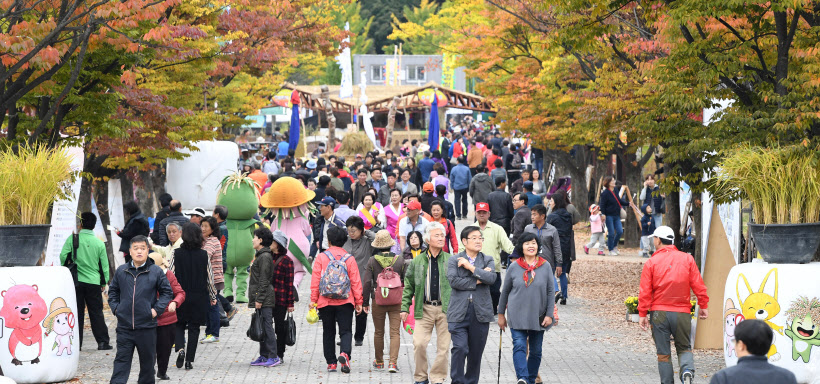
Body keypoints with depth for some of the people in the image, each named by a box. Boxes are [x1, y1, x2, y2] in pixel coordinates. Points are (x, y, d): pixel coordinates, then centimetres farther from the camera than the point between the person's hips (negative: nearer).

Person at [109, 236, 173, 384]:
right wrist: (115, 308, 4)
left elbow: (167, 292, 5)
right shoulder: (121, 271, 4)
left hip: (147, 327, -1)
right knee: (121, 361, -1)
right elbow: (112, 292, 17)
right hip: (124, 327, 1)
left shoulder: (156, 272, -1)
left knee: (147, 361, 11)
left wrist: (156, 310, -5)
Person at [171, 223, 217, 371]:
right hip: (199, 297, 1)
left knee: (179, 325, 15)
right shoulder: (203, 255, -6)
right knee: (194, 328, 9)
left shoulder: (177, 254, -9)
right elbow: (209, 278, 0)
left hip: (180, 296, -1)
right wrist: (213, 296, 13)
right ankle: (189, 360, 7)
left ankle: (180, 349, -10)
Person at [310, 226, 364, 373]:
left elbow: (315, 280, -2)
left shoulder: (321, 258, 0)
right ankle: (344, 353, -26)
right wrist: (358, 302, 6)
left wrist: (313, 299, 3)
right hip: (345, 301, 0)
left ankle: (331, 363, 11)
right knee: (346, 331, 1)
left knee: (328, 333, 11)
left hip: (325, 302, 0)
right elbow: (356, 282, 1)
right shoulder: (349, 258, 1)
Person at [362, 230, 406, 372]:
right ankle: (393, 362, -11)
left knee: (378, 332, 14)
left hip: (378, 301, 0)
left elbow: (366, 282, -7)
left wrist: (365, 302, 2)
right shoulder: (400, 260, -2)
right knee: (395, 332, 1)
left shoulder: (372, 261, -6)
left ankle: (379, 362, 24)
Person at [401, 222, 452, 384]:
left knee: (443, 346, 1)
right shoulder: (417, 262, 6)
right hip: (424, 309, 0)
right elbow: (409, 286, 10)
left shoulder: (450, 260, 4)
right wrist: (405, 308, 3)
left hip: (445, 309, 0)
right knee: (419, 343, -8)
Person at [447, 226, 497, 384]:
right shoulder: (454, 261, 6)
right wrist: (476, 281, -9)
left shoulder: (488, 260, 11)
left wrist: (471, 267, -10)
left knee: (476, 352, 7)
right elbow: (453, 281, -10)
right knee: (460, 348, -15)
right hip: (459, 312, -2)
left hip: (480, 312, 2)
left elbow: (492, 278, -8)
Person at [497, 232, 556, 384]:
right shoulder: (514, 267, -1)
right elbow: (505, 291, 8)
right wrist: (501, 314, 10)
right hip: (517, 316, -1)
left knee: (535, 351, 9)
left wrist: (549, 315, -3)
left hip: (538, 317, 1)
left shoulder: (545, 266, 0)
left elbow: (551, 292, 3)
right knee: (519, 346, -18)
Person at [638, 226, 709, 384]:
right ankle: (687, 370, -13)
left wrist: (642, 314, -1)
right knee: (684, 347, 14)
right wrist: (704, 306, 11)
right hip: (682, 312, 2)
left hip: (659, 313, -1)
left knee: (663, 352, 8)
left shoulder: (651, 262, -4)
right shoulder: (687, 259, 2)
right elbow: (698, 286, 2)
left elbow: (645, 292, -6)